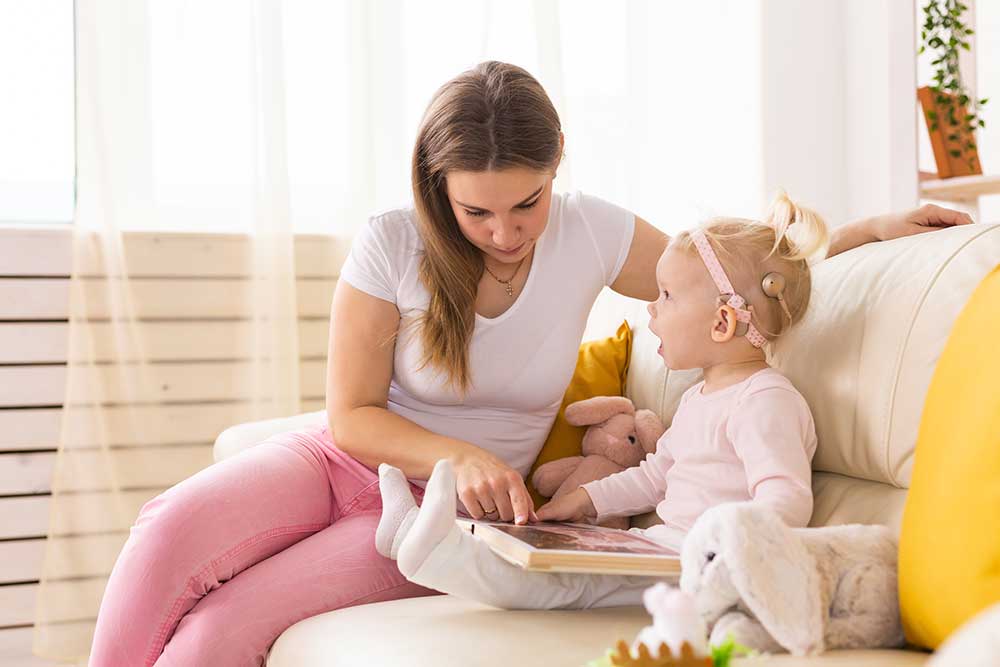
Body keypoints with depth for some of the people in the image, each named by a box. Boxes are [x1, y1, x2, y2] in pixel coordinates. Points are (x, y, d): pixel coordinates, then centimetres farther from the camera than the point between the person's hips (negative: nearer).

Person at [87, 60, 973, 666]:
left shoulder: (592, 235, -6)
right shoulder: (391, 246, -11)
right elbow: (352, 415, -5)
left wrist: (872, 229, 0)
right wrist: (456, 453, -23)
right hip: (347, 465, 1)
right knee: (173, 533, -31)